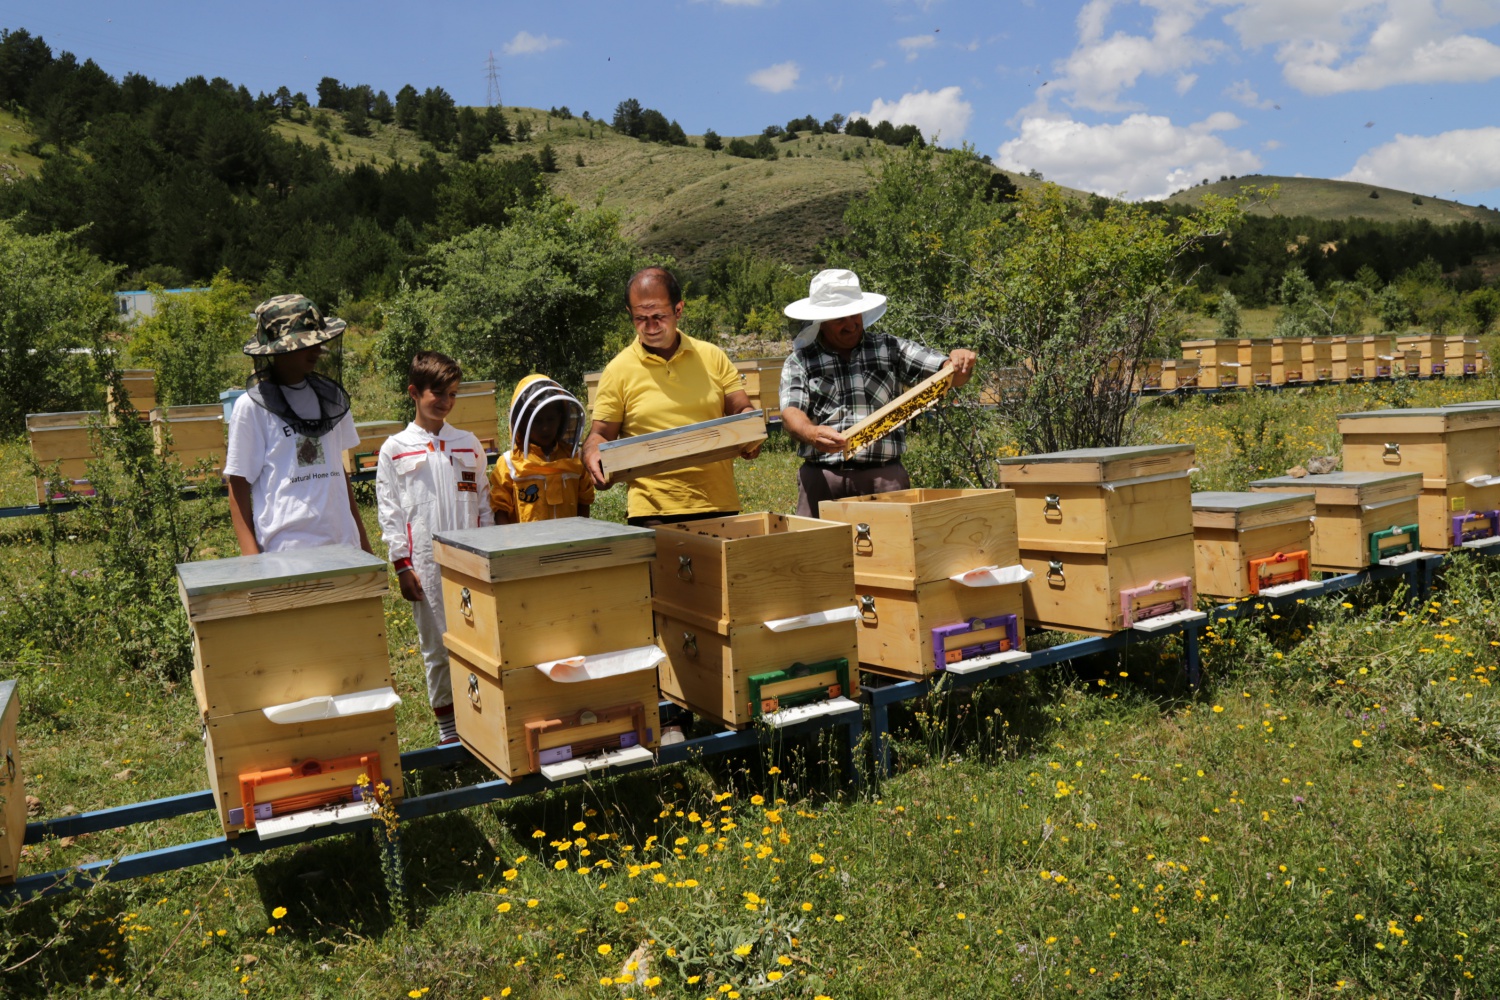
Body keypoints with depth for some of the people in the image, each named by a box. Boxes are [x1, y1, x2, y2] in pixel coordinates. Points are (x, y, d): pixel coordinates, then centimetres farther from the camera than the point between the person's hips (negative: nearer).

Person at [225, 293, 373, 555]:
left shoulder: (329, 396, 10)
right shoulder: (251, 406, -4)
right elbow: (239, 484, -2)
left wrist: (362, 538, 19)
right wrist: (251, 556, -10)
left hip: (341, 542, 5)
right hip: (285, 548, -4)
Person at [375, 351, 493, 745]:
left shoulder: (469, 444, 9)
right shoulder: (395, 449, 2)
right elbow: (389, 513, 1)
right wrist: (402, 565, -5)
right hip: (426, 561, -2)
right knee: (437, 645, 5)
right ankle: (446, 723, 18)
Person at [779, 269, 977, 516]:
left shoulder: (889, 349, 11)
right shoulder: (800, 361, 9)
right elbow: (791, 414, -6)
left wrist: (959, 362, -16)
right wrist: (811, 433, -28)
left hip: (886, 477, 0)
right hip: (822, 478, 0)